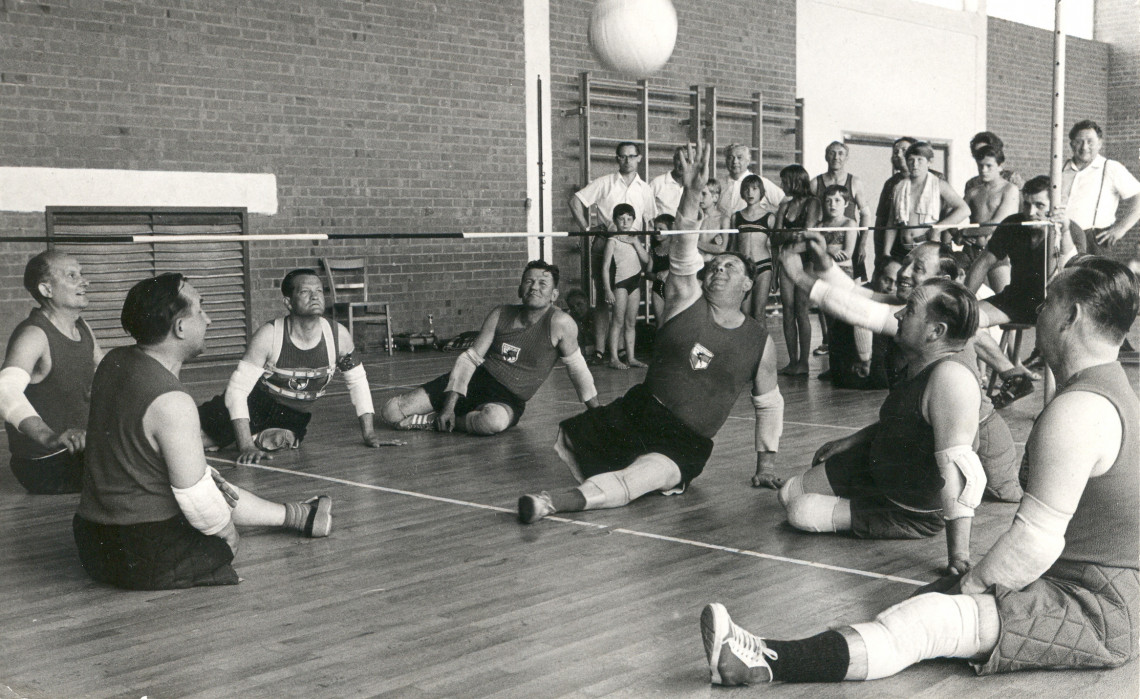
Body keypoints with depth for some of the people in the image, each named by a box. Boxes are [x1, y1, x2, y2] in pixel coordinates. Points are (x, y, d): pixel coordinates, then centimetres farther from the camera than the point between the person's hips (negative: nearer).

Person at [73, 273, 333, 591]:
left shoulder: (113, 362, 0)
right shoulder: (172, 403, -28)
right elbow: (198, 502, -22)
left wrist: (201, 471, 15)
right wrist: (227, 533, -1)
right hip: (150, 559, -9)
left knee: (217, 489, 29)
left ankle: (297, 514, 49)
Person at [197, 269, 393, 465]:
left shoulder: (338, 336, -17)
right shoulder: (269, 335, -25)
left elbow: (358, 382, -1)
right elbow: (237, 388, -25)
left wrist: (369, 434, -4)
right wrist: (246, 447, -33)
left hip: (295, 418, 3)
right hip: (256, 404, -3)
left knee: (282, 440, -25)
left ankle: (263, 438, 9)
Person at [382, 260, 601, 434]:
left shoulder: (560, 324, -14)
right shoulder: (501, 314, -3)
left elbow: (577, 369, -2)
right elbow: (471, 358, -1)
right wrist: (449, 404, -12)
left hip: (508, 401, -3)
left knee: (495, 420, -43)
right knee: (391, 412, -7)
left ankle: (437, 422, -16)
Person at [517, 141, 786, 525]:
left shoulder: (760, 342, 5)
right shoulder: (686, 301, 2)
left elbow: (769, 402, 19)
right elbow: (683, 252, -15)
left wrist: (766, 462, 15)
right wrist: (692, 194, -31)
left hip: (687, 444, -3)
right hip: (638, 412, 3)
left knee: (641, 478, -33)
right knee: (562, 439, -5)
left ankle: (552, 502, -50)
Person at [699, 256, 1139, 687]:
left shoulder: (1078, 411, -21)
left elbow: (1036, 541, -23)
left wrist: (970, 586, -10)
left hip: (1096, 615, -9)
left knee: (929, 619, -22)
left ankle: (768, 662, -29)